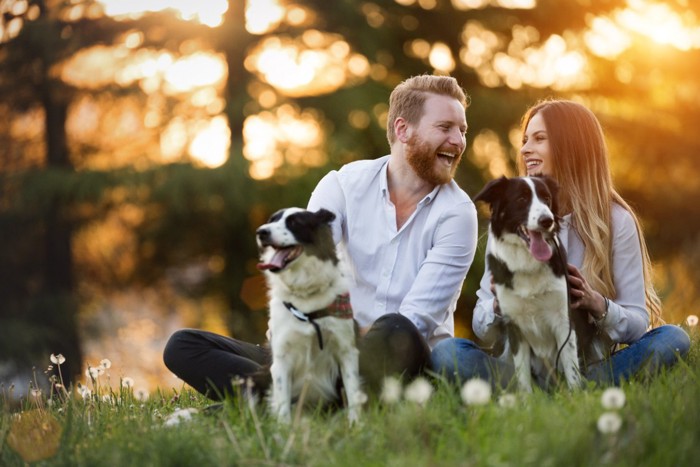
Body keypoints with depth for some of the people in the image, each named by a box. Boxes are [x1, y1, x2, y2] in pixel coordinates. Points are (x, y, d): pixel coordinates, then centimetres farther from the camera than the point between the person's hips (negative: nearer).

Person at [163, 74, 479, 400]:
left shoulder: (458, 212, -3)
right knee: (182, 347, -12)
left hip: (403, 366, -3)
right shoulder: (343, 185, 4)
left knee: (395, 333, -40)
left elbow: (418, 318, -13)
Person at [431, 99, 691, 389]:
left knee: (673, 339, -26)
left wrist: (598, 305, -23)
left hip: (590, 367, 0)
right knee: (446, 353, -26)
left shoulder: (616, 221, 0)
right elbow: (482, 328, 3)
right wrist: (499, 306, -20)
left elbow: (638, 323, -2)